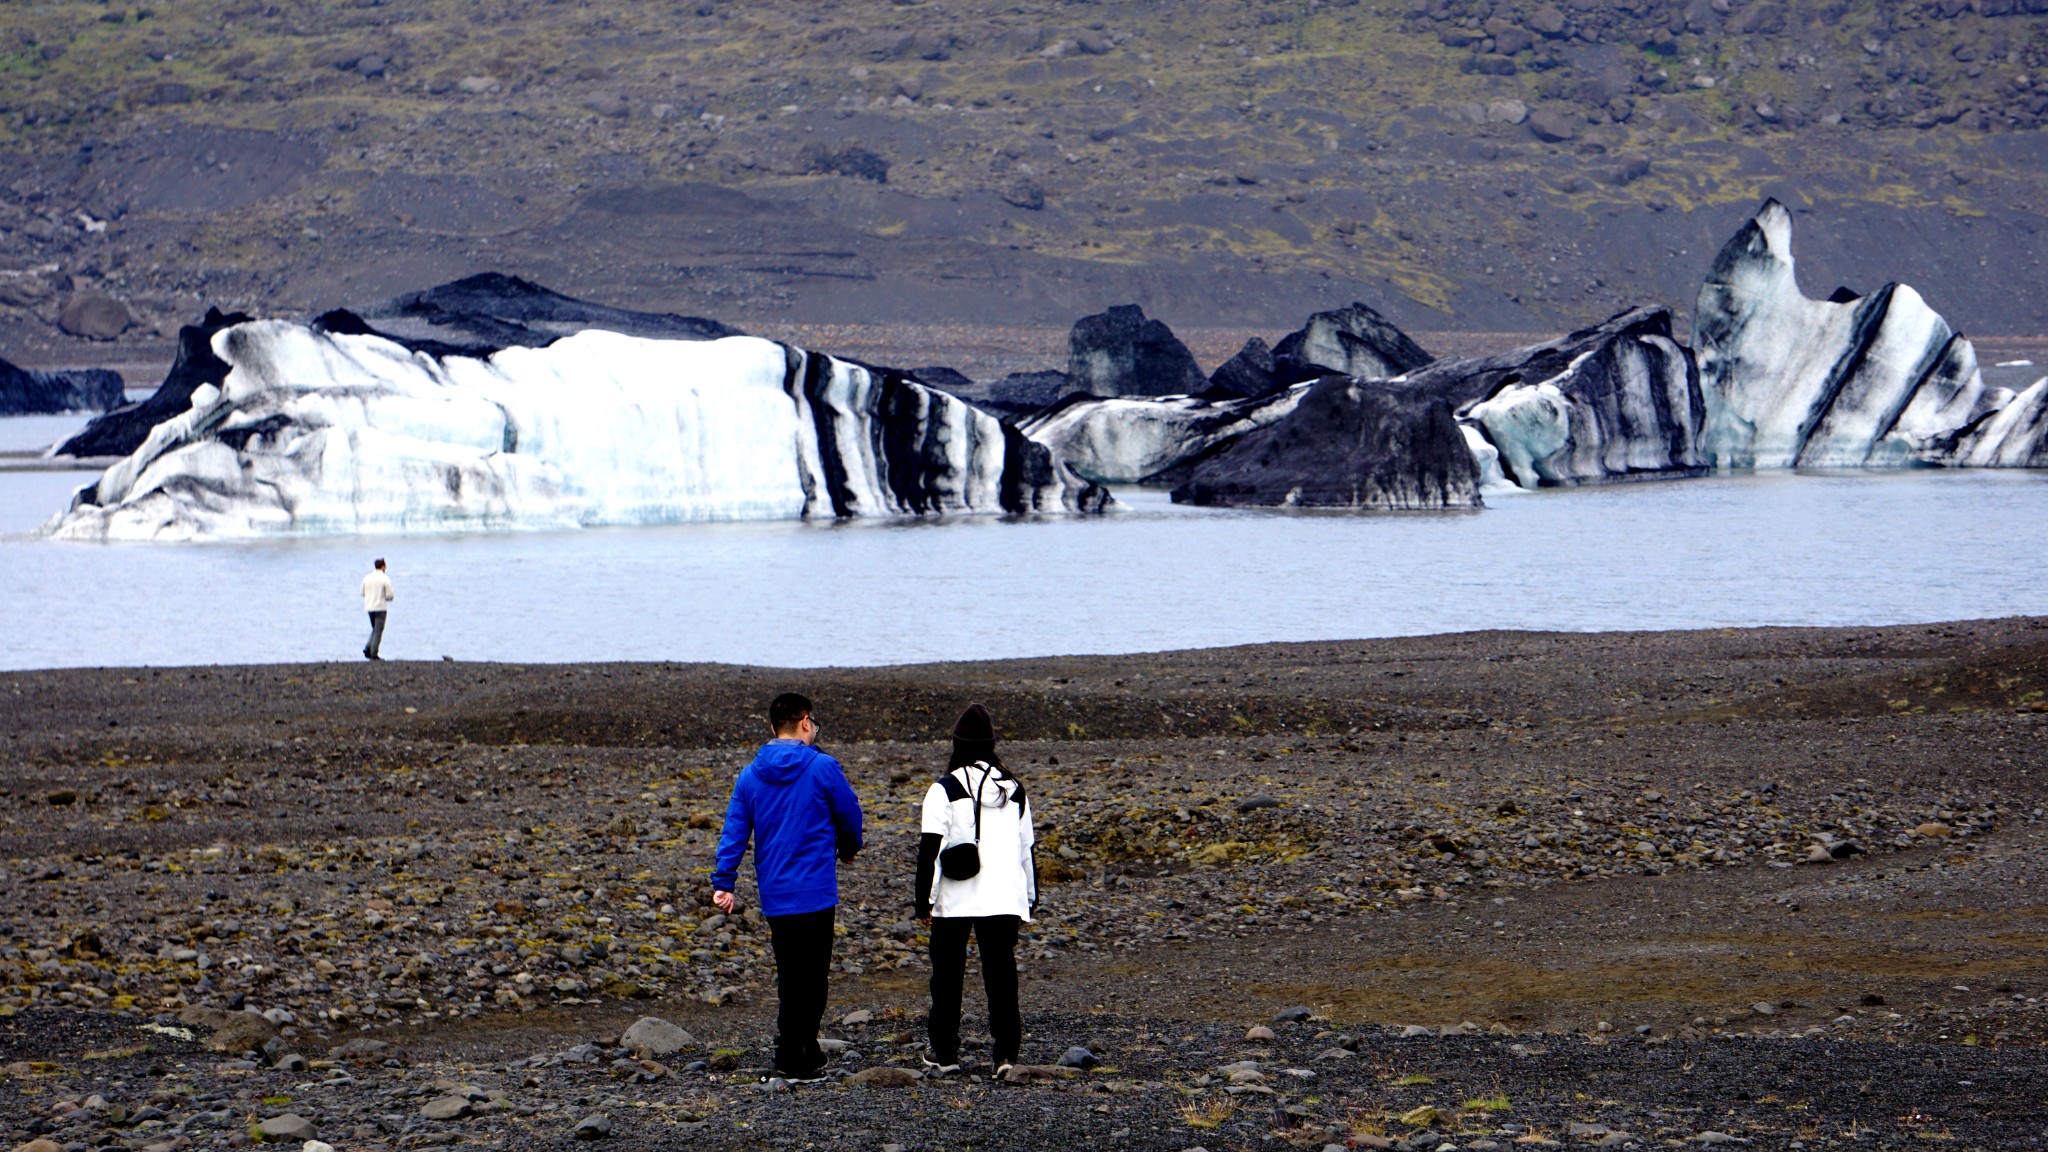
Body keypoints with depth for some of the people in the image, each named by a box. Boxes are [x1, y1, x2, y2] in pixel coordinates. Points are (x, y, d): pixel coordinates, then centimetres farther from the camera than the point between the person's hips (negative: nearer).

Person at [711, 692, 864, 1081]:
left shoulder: (750, 775, 7)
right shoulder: (822, 768, -7)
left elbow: (734, 830, 2)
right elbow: (849, 813, 4)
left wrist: (723, 883, 1)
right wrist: (849, 848, 25)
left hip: (774, 895, 5)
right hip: (814, 889, -5)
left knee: (791, 978, 15)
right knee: (811, 977, -1)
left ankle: (795, 1056, 21)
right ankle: (797, 1059, -3)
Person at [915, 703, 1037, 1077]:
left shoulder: (944, 790, -5)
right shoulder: (1014, 790, 9)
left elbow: (930, 849, -7)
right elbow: (1027, 848, 15)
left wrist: (924, 900, -2)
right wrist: (1031, 897, 23)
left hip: (954, 902, -3)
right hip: (1004, 900, 3)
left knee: (947, 976, 10)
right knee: (1002, 975, 3)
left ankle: (944, 1053, 16)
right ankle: (1006, 1052, -6)